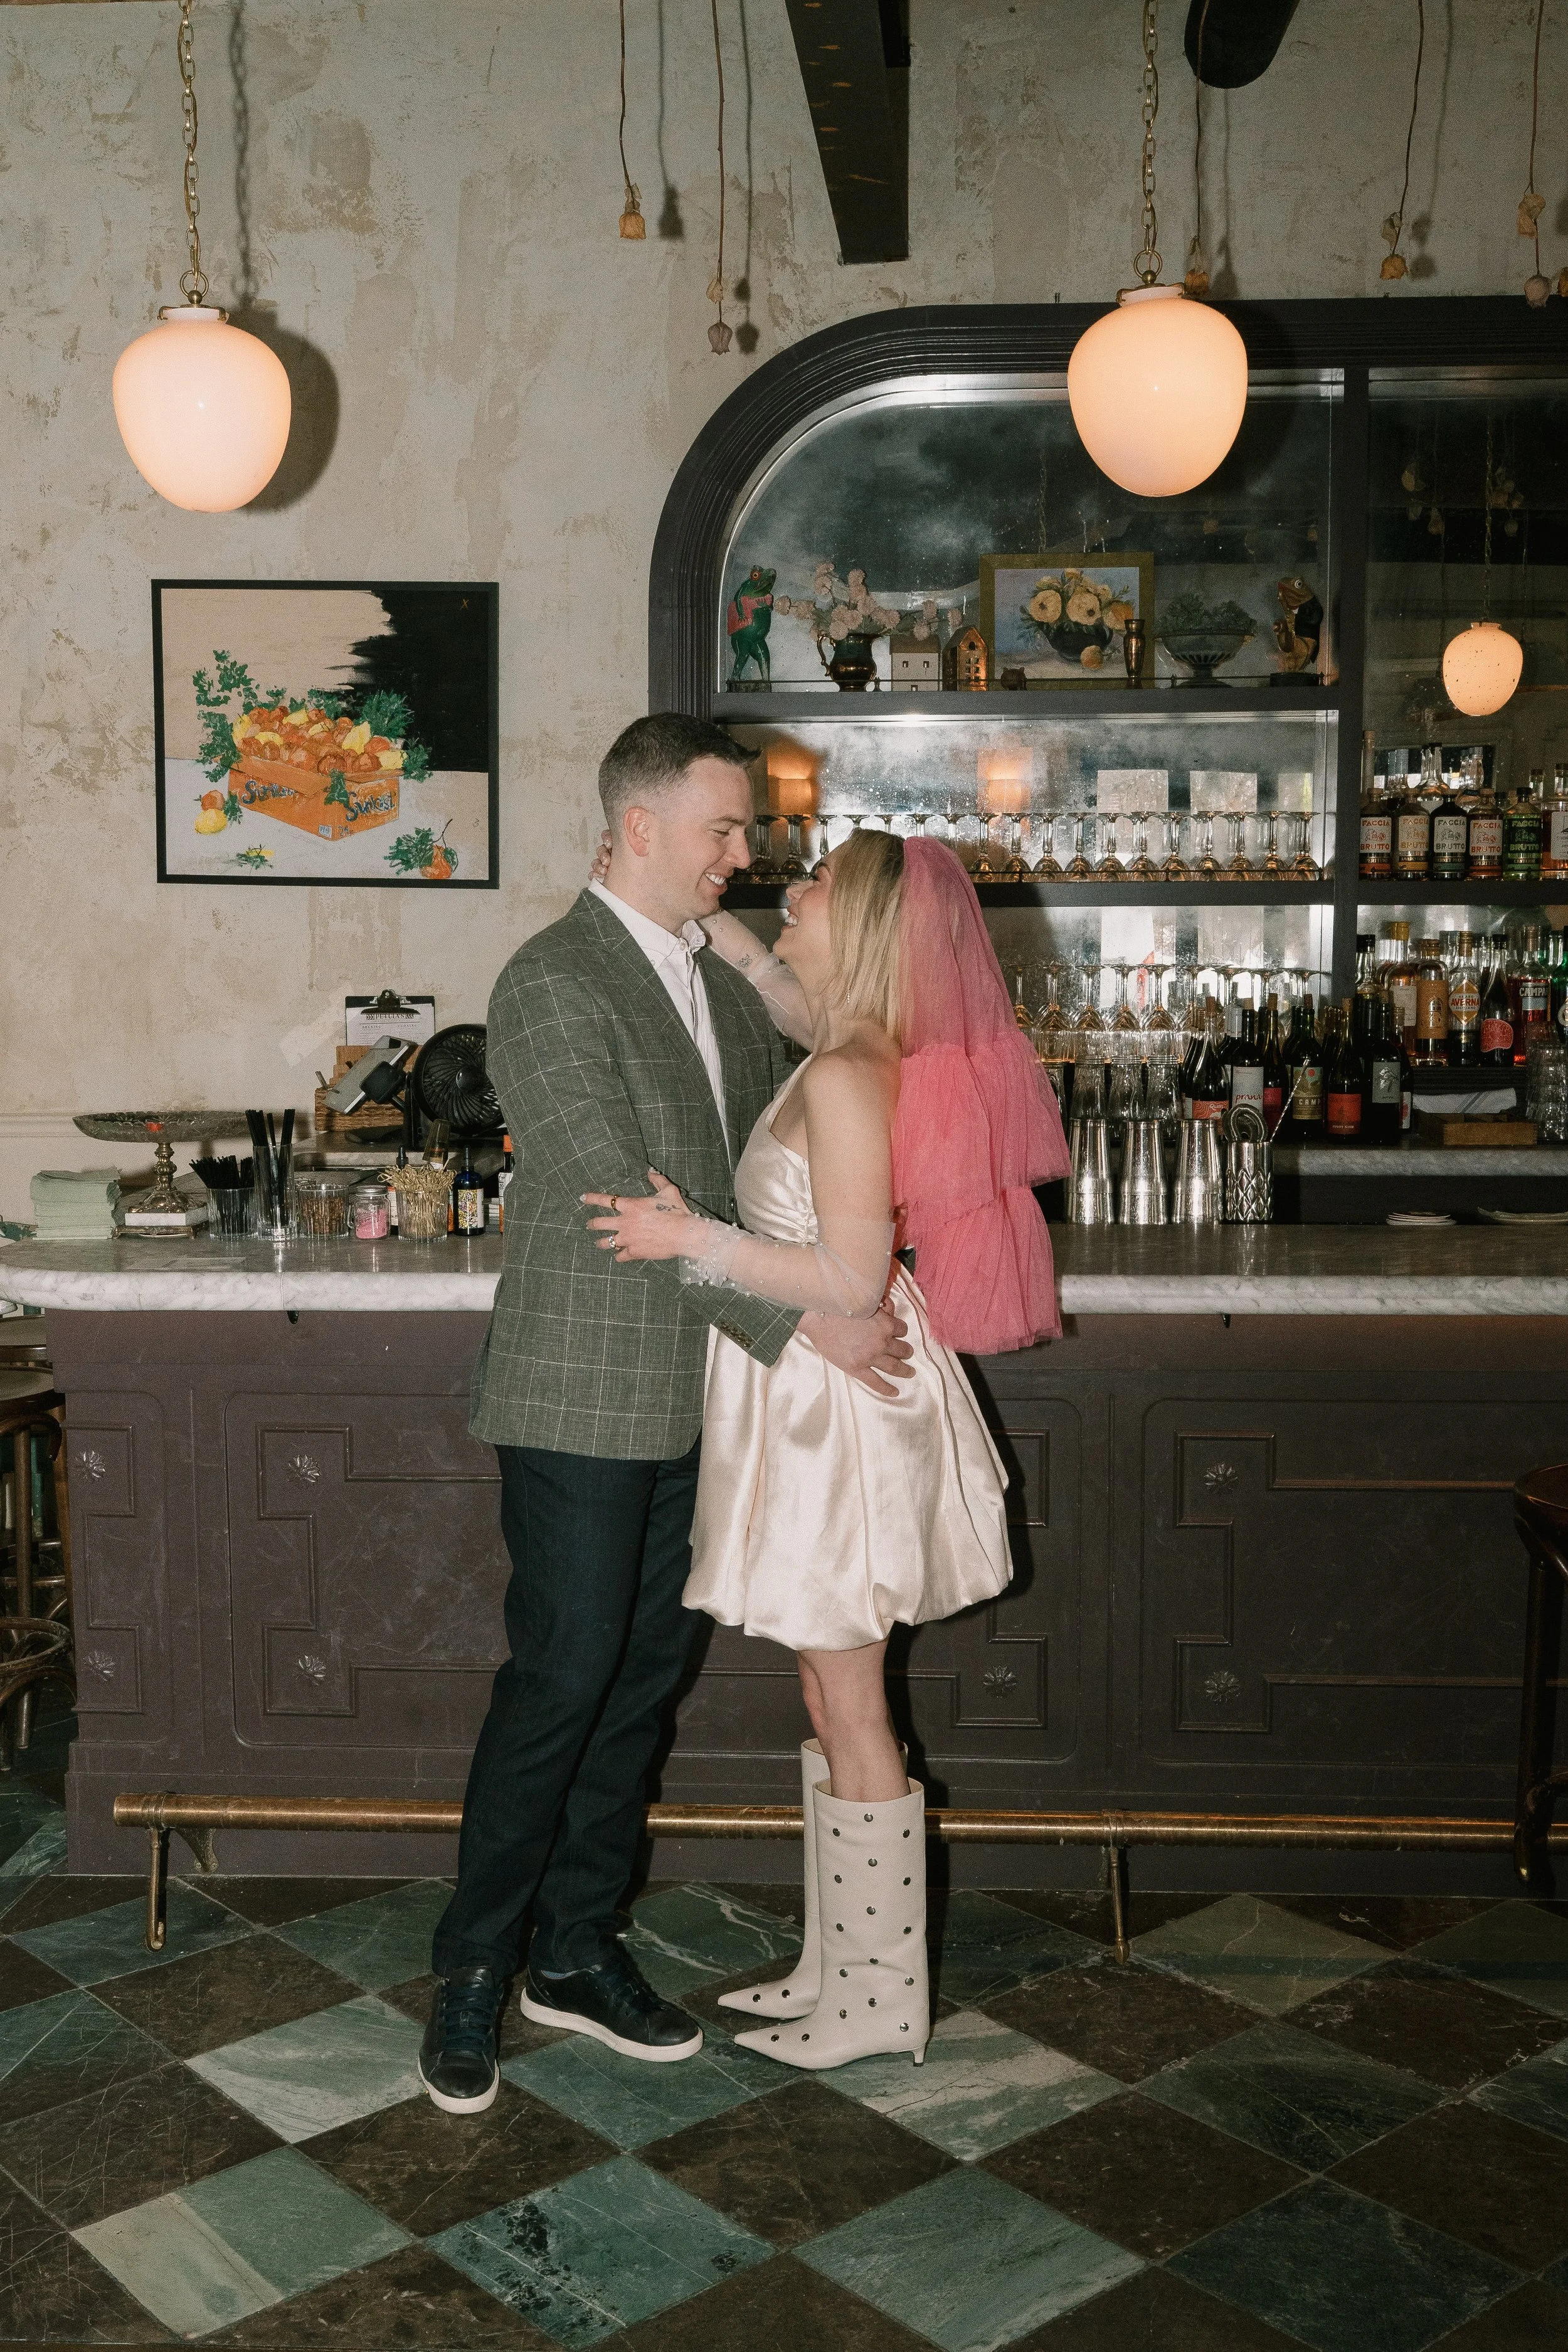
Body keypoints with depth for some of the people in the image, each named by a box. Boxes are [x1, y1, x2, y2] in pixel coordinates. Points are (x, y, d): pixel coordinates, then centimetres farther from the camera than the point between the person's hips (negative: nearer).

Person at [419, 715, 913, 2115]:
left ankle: (575, 1949, 27)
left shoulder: (724, 978, 11)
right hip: (582, 1397, -8)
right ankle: (473, 1970, 17)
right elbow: (634, 1205, -21)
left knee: (647, 1672, 13)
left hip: (693, 1397, 8)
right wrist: (803, 1323, -20)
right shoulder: (553, 985, -15)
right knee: (561, 1681, -1)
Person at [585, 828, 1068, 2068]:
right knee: (837, 1701, 17)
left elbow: (852, 1279, -24)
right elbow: (783, 989, 29)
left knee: (850, 1711, 3)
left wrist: (698, 1240, -21)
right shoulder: (866, 1056, 5)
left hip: (836, 1407, -9)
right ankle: (840, 1962, 31)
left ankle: (883, 1999, 17)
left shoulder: (843, 1080, -22)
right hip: (817, 1399, 9)